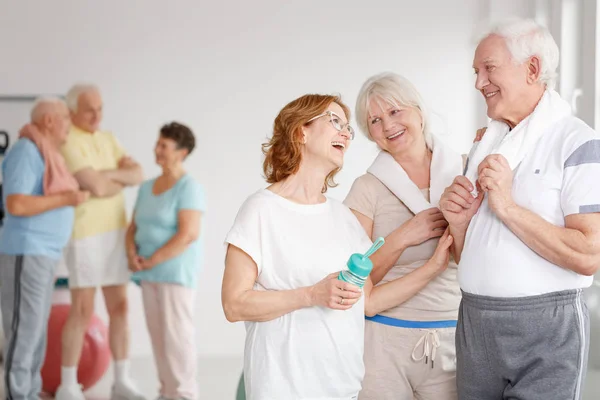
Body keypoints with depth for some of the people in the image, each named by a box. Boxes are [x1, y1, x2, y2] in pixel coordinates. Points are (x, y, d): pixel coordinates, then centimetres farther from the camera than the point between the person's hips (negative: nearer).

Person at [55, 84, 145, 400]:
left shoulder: (108, 139, 13)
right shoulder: (67, 142, -15)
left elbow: (137, 175, 1)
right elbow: (97, 188, -23)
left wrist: (109, 174, -17)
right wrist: (122, 180, -2)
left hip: (115, 232, 7)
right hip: (84, 234, -7)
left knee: (119, 308, 6)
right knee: (82, 312, -7)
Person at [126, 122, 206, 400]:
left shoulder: (188, 188, -12)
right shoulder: (147, 187, 13)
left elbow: (189, 234, -20)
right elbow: (134, 228, 13)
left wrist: (151, 261, -17)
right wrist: (133, 255, -8)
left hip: (175, 270, -8)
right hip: (151, 273, 8)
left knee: (176, 332, -7)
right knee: (158, 333, 8)